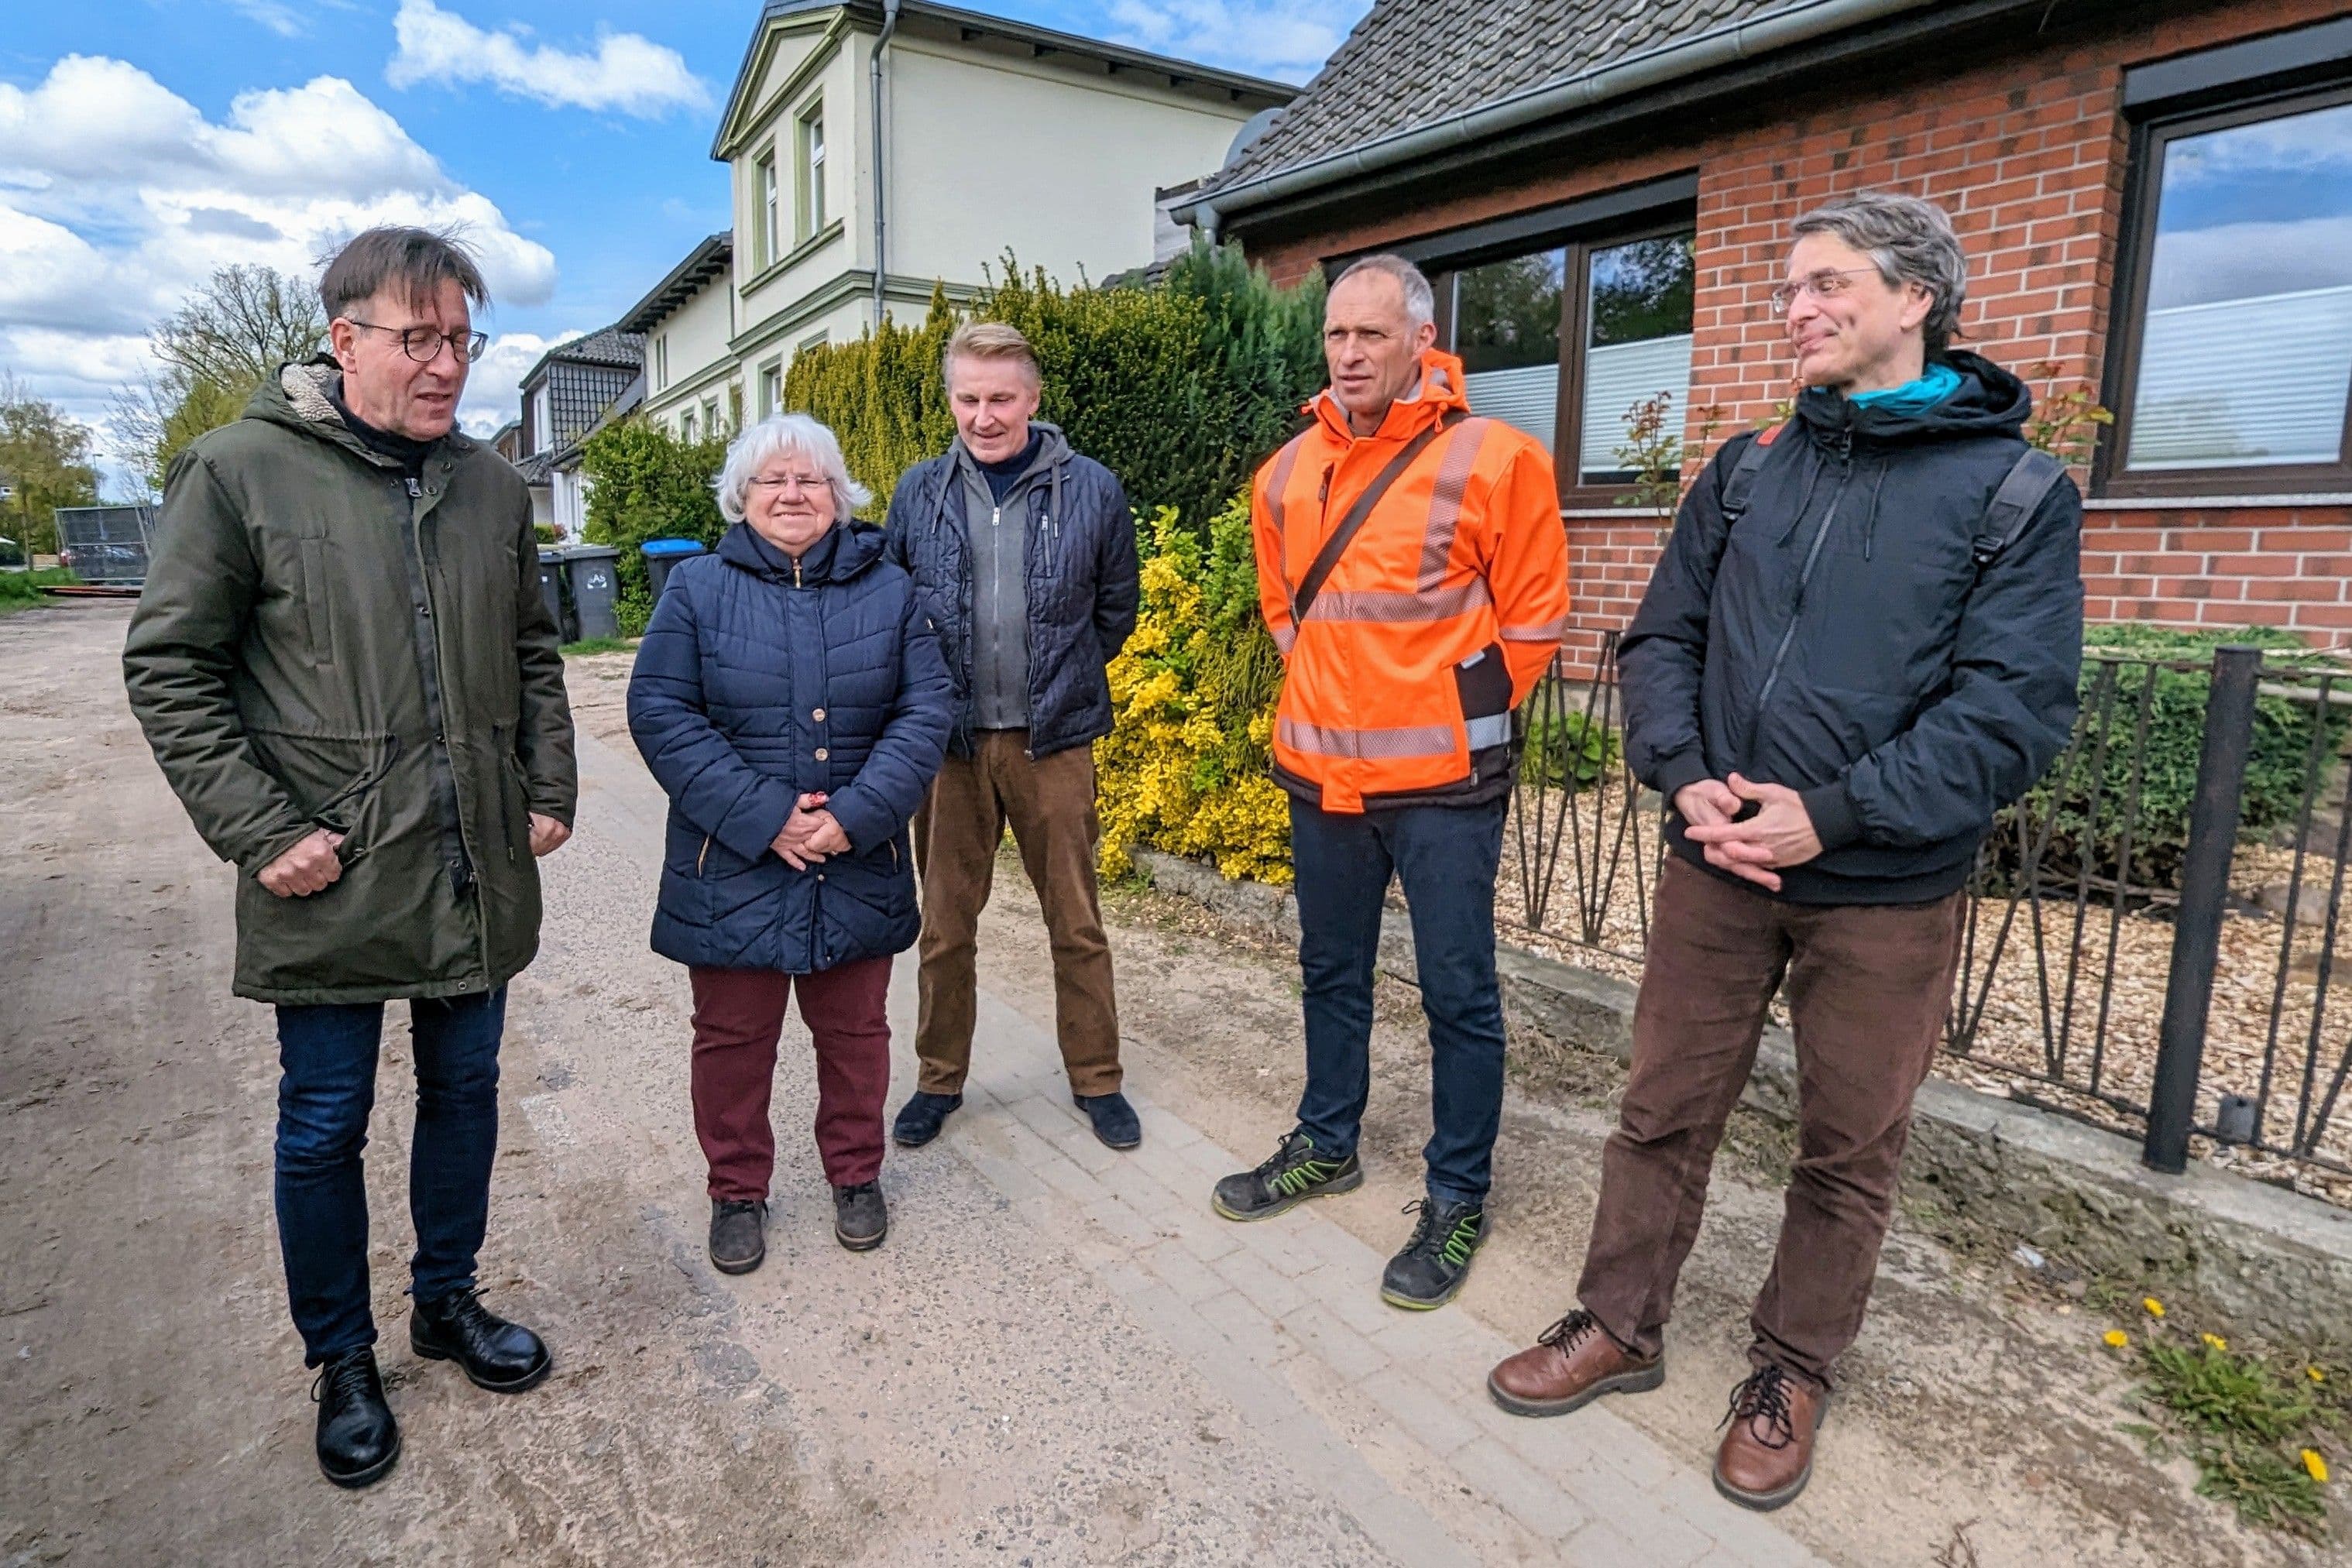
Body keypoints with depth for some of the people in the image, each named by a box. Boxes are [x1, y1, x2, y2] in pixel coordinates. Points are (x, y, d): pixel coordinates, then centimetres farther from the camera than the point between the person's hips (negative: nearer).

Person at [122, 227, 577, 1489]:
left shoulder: (493, 486, 6)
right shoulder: (241, 471, -8)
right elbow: (169, 668, -6)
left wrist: (549, 793, 7)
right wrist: (258, 831, -13)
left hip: (476, 874, 4)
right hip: (330, 879, -4)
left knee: (464, 1092, 17)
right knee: (324, 1125, 10)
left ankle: (447, 1301, 38)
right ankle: (340, 1359, 31)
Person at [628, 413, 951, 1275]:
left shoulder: (888, 590, 4)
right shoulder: (697, 588, 0)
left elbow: (924, 711, -3)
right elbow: (661, 714, -8)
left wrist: (857, 815, -15)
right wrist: (762, 816, -17)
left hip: (858, 868, 1)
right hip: (734, 867, -1)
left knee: (854, 1031, 15)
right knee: (733, 1038, 11)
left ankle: (856, 1175, 36)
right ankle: (737, 1191, 32)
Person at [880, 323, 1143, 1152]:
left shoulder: (1091, 489, -3)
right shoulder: (920, 491, 2)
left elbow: (1116, 608, 8)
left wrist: (1061, 679, 8)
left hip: (1053, 741, -1)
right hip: (950, 740, 2)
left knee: (1077, 924, 9)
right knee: (945, 925, 12)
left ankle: (1097, 1081, 26)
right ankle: (940, 1078, 30)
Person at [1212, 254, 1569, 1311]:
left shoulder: (1490, 460, -10)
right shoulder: (1289, 472, 6)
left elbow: (1533, 620, -5)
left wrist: (1461, 717, -3)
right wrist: (1330, 693, 14)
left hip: (1442, 780, -5)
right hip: (1319, 769, 6)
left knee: (1457, 993, 4)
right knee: (1331, 974, 19)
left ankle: (1458, 1198, 22)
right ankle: (1326, 1145, 38)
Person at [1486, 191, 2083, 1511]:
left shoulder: (2019, 492, -4)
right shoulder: (1746, 472, 8)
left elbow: (2015, 708, -12)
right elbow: (1664, 639, 7)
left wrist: (1833, 816, -20)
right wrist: (1688, 779, -10)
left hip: (1887, 892, -2)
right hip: (1718, 864, 3)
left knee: (1851, 1150, 13)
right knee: (1666, 1111, 12)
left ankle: (1795, 1369, 34)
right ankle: (1620, 1327, 32)